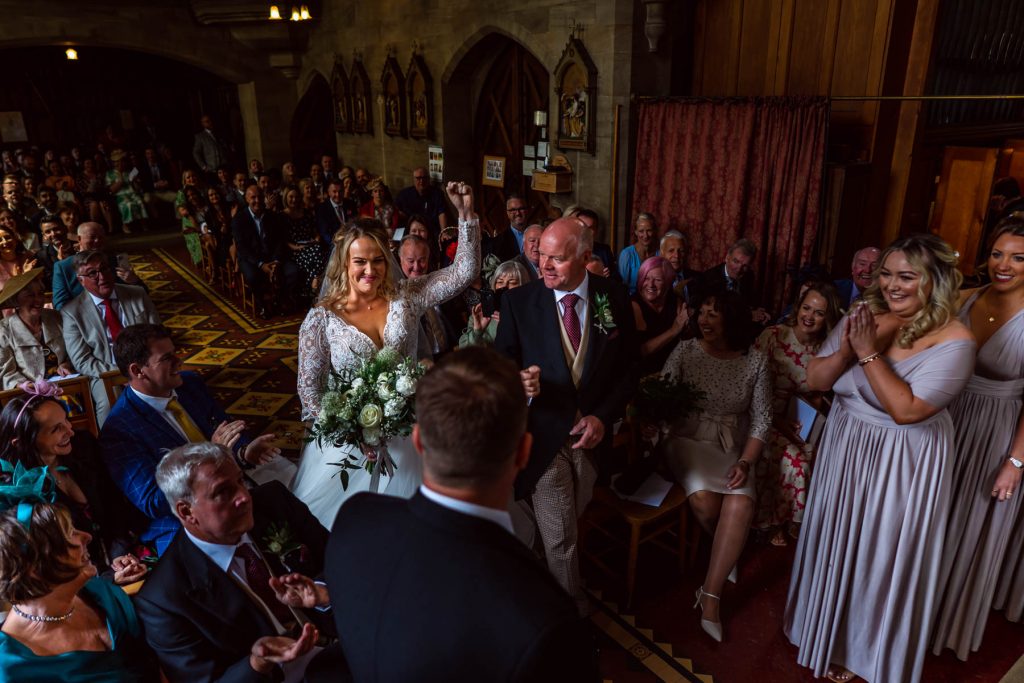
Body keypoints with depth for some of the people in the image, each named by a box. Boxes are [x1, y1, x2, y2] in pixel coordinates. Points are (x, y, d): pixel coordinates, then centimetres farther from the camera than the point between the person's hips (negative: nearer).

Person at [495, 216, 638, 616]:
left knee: (572, 523, 18)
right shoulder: (519, 301, -9)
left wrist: (603, 416, -12)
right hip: (543, 436, -2)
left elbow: (627, 370, 1)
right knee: (559, 538, 5)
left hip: (592, 433, 2)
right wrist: (518, 383, -27)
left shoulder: (614, 298, -5)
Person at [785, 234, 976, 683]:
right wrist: (846, 350, -22)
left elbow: (905, 409, -28)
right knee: (835, 544, 21)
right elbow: (814, 381, -5)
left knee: (881, 556, 13)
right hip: (844, 449, 5)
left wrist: (869, 352, -26)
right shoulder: (862, 316, -5)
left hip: (901, 466, -5)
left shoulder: (953, 341, -20)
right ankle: (828, 627, 47)